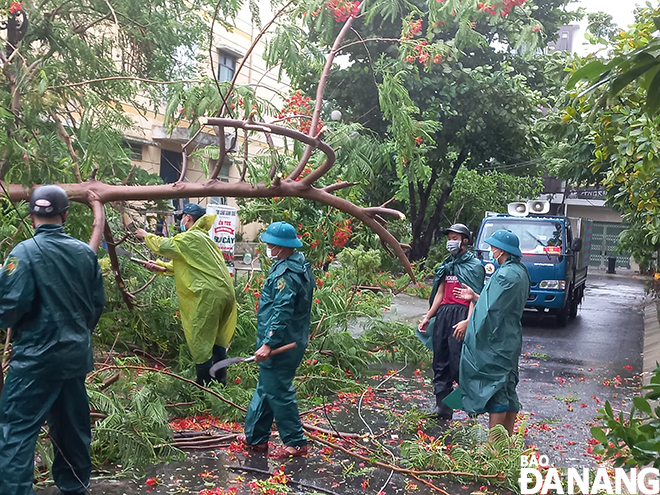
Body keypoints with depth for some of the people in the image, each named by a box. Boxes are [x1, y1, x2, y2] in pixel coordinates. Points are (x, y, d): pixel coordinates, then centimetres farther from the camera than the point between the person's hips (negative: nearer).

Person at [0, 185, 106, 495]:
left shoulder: (25, 252, -14)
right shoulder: (86, 252, 1)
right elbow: (98, 303, 6)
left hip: (37, 357, -6)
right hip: (77, 355, 6)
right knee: (72, 425, 18)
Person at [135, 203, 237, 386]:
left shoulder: (190, 238, -7)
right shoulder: (202, 237, 23)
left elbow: (164, 246, -7)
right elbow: (183, 266, 26)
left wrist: (146, 236, 11)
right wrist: (159, 267, 18)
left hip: (209, 295, -9)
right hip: (225, 293, 9)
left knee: (200, 342, 0)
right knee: (216, 339, 19)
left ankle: (204, 386, 6)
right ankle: (220, 380, 28)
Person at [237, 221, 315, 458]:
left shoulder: (286, 274, -23)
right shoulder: (299, 265, 10)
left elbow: (281, 312, -28)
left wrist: (269, 343, -28)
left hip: (280, 345, -11)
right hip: (294, 340, 11)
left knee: (277, 392, 1)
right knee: (265, 388, 19)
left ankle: (295, 443, 11)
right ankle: (254, 436, 31)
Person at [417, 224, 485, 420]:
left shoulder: (474, 265, -1)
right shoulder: (447, 265, 21)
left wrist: (467, 321, -21)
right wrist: (427, 317, 19)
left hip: (461, 315, -7)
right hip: (442, 314, 7)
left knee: (459, 362, -11)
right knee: (440, 362, 7)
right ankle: (443, 408, 13)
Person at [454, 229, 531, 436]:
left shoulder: (506, 274, -19)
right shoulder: (519, 271, 13)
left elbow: (494, 310, -20)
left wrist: (467, 323, -12)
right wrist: (476, 297, 19)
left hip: (497, 342, -10)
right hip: (509, 340, 10)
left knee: (495, 389, -5)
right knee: (507, 389, 15)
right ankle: (508, 438, 23)